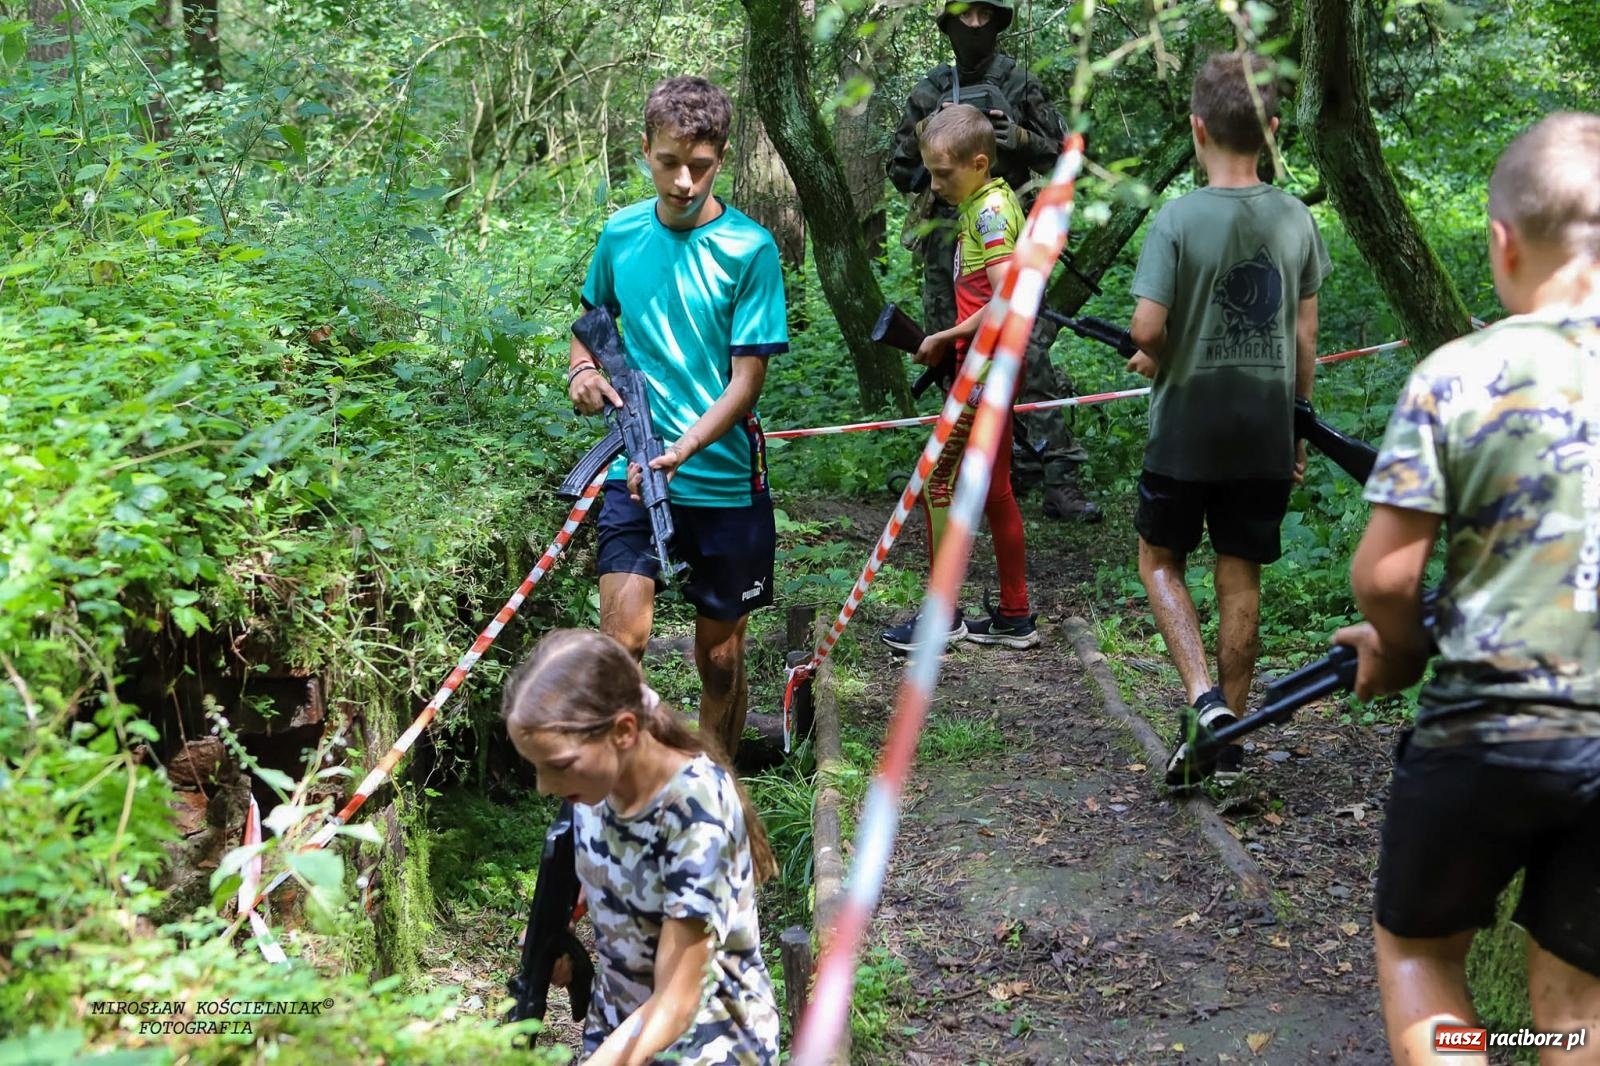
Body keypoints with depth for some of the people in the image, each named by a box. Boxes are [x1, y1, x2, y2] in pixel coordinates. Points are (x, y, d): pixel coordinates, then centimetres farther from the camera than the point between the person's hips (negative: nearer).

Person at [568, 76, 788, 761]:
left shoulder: (750, 249, -9)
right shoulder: (622, 233, 2)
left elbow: (746, 381, -11)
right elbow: (594, 315, 21)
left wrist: (681, 449, -26)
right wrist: (581, 369, -1)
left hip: (725, 480, -1)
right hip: (633, 472, 1)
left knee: (721, 658, 10)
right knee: (623, 639, -16)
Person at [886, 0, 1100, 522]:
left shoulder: (1021, 86, 5)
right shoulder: (928, 94, 11)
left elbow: (1061, 152, 6)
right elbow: (901, 171, 14)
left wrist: (1019, 138, -12)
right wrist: (929, 141, -5)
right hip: (944, 242, 3)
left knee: (1030, 356, -12)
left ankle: (1060, 483, -12)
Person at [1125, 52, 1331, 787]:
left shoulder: (1180, 217, -14)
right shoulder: (1294, 219, 0)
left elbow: (1147, 326, -19)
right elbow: (1305, 334, 5)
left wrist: (1152, 359, 4)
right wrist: (1299, 423, 15)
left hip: (1187, 429, -3)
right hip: (1265, 432, 4)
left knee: (1161, 562, 14)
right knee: (1240, 578, 11)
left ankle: (1203, 697, -5)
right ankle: (1227, 736, 19)